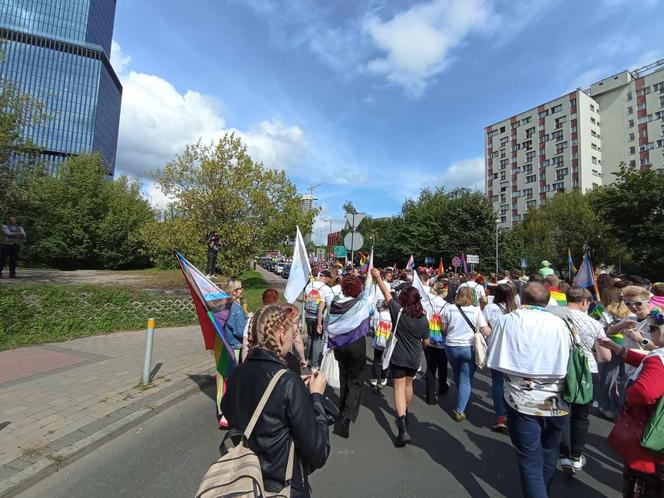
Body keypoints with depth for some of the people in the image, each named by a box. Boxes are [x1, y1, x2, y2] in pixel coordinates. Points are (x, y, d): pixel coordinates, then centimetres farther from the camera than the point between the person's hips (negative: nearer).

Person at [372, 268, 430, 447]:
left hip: (398, 357, -4)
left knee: (399, 387, 0)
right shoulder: (424, 319, -10)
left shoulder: (399, 312, -18)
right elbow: (426, 342, 1)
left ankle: (402, 430, -11)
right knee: (408, 384, 23)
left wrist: (378, 277, 2)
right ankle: (405, 415, 44)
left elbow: (386, 294, -9)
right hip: (414, 358, 4)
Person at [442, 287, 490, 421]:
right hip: (469, 348, -2)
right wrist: (491, 328, 15)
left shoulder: (448, 309, -5)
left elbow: (444, 329, 1)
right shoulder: (476, 310, -8)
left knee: (457, 376, 24)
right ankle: (460, 411, 2)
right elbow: (486, 332, -7)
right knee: (466, 380, 5)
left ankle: (461, 402, 44)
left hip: (451, 347, 2)